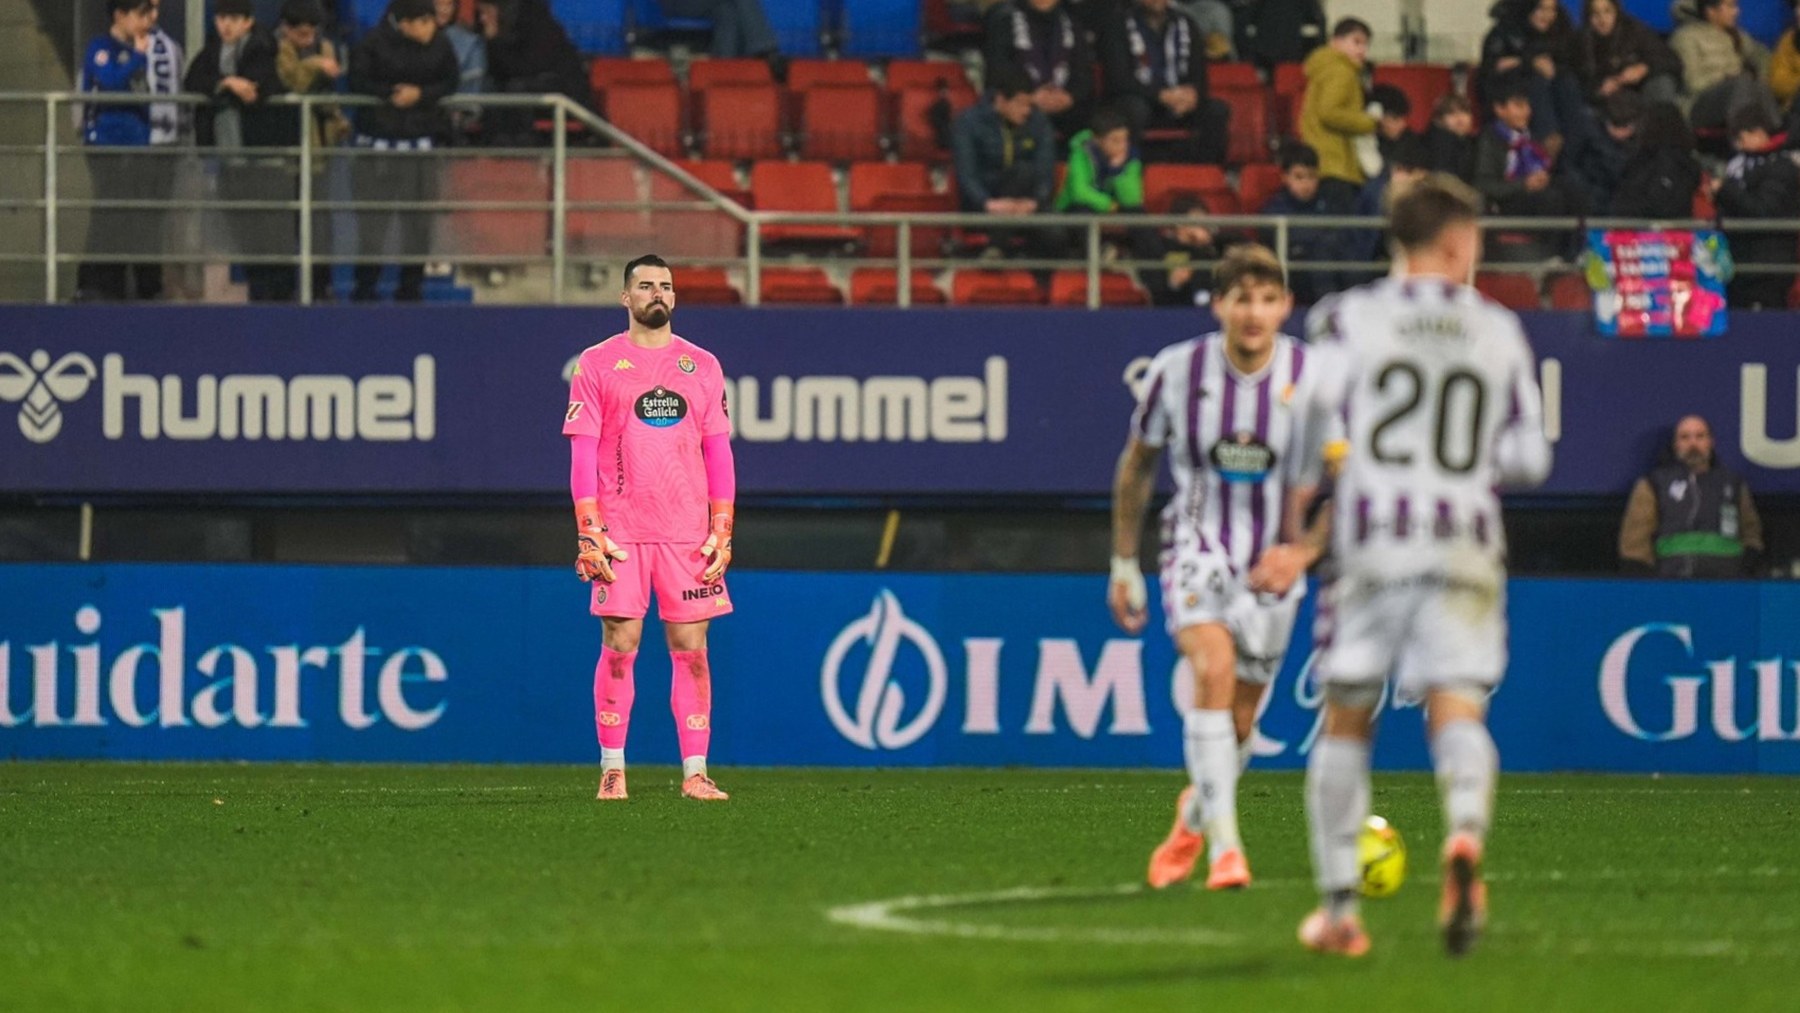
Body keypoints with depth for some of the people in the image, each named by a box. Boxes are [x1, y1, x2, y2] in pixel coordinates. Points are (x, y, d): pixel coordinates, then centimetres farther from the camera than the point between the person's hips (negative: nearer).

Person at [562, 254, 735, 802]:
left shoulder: (702, 366, 11)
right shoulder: (597, 364, 4)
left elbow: (718, 453, 11)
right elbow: (583, 453, 1)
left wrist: (722, 533, 3)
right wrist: (589, 532, -7)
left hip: (688, 532, 2)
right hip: (619, 532, -2)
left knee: (691, 650, -1)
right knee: (619, 648, -3)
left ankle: (694, 773, 2)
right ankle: (612, 770, 3)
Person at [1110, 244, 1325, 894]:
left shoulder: (1312, 378, -10)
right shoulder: (1177, 371, -9)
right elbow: (1137, 463, 6)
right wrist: (1124, 565, 10)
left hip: (1272, 563, 2)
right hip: (1198, 548, -2)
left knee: (1238, 723, 8)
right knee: (1213, 670, -27)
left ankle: (1195, 815, 41)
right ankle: (1224, 847, -30)